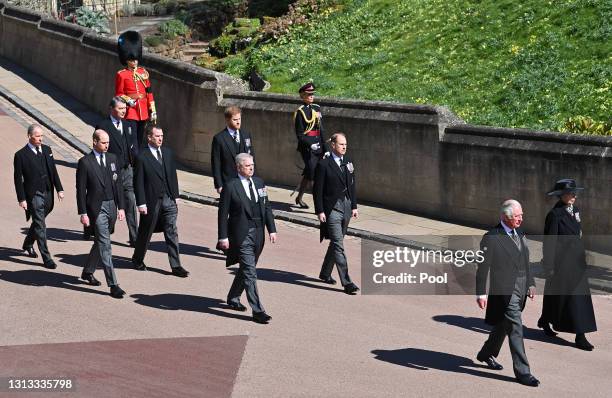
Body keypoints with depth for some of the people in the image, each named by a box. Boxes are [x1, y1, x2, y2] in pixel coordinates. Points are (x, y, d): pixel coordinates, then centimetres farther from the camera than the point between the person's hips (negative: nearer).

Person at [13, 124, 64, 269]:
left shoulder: (47, 150, 6)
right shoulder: (21, 155, -11)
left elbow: (53, 171, 12)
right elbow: (18, 179, -9)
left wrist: (59, 189, 7)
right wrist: (21, 199, -12)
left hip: (47, 193, 6)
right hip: (33, 195, -6)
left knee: (38, 223, 21)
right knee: (40, 226, -6)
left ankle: (27, 245, 45)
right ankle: (46, 258, -3)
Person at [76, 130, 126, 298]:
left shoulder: (113, 159, 9)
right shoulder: (85, 162, -7)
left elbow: (118, 184, 11)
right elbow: (81, 190, -6)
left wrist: (121, 207, 6)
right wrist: (83, 213, -10)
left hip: (111, 206, 6)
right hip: (96, 207, -6)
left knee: (100, 242, 17)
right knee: (105, 245, -8)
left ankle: (88, 272, 38)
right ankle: (113, 284, -9)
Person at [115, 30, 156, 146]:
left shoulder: (143, 72, 10)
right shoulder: (121, 75, -3)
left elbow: (149, 92, 10)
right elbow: (119, 94, 1)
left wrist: (153, 111, 6)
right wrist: (128, 100, -19)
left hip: (143, 112, 5)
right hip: (130, 112, -4)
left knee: (140, 140, 10)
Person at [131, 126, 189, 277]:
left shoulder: (168, 153, 9)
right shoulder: (142, 157, -9)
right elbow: (139, 182, -10)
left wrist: (175, 196, 10)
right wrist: (141, 203, -13)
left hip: (168, 200, 4)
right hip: (152, 201, -4)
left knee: (172, 233, 0)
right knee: (146, 232, 11)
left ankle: (176, 266, 2)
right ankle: (137, 260, 32)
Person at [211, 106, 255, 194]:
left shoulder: (246, 135, 7)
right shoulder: (219, 138, -8)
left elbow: (252, 158, 12)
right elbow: (216, 164, -7)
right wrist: (219, 185, -9)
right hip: (227, 182, -4)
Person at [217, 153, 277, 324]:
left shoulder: (259, 183, 10)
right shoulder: (230, 186, -8)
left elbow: (267, 207, 14)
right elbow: (223, 213, -8)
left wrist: (272, 230, 7)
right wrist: (223, 237, -12)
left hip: (258, 233, 7)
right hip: (241, 235, -7)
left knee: (246, 269, 18)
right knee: (250, 272, -9)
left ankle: (233, 298, 38)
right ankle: (257, 311, -9)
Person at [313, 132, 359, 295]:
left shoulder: (348, 162, 10)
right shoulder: (324, 165, -10)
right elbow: (317, 190, -9)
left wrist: (354, 206, 13)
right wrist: (320, 211, -13)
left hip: (346, 208, 7)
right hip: (332, 208, -7)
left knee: (336, 243, 16)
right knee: (338, 245, -9)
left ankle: (325, 273, 32)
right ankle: (346, 282, -11)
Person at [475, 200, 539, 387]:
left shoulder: (520, 235, 11)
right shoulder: (491, 238, -13)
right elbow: (483, 267, -13)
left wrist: (531, 283, 13)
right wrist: (481, 293, -16)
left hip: (520, 289, 8)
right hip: (504, 291, -8)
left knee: (503, 326, 21)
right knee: (515, 329, -9)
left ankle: (486, 354, 43)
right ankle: (522, 372, -5)